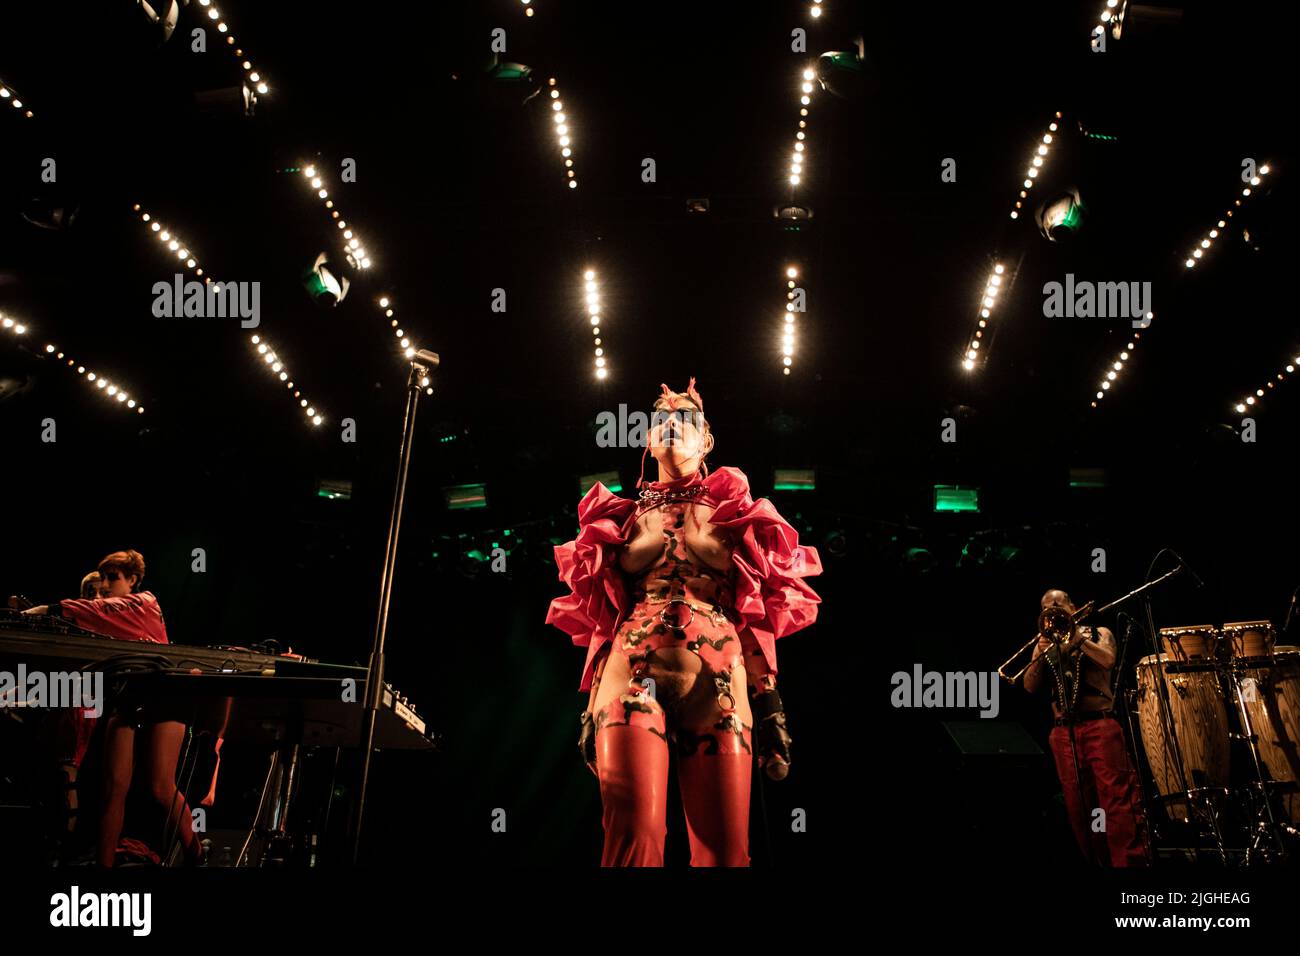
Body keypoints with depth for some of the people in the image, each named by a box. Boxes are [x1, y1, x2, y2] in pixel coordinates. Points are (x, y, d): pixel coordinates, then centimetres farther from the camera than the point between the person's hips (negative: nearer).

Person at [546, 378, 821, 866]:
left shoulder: (731, 512, 21)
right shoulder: (625, 515, 22)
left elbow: (759, 613, 13)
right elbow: (599, 614, 17)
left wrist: (770, 707, 2)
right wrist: (592, 708, 6)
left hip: (716, 677, 0)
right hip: (633, 666, 0)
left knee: (724, 847, -6)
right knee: (633, 838, -18)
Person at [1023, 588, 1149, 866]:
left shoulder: (1098, 633, 12)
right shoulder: (1044, 646, 18)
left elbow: (1108, 660, -10)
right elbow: (1030, 687, 6)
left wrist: (1077, 635, -8)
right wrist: (1041, 654, -7)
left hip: (1099, 724, -4)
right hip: (1063, 731, 4)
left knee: (1116, 797, -15)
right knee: (1078, 804, 1)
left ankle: (1129, 860, -18)